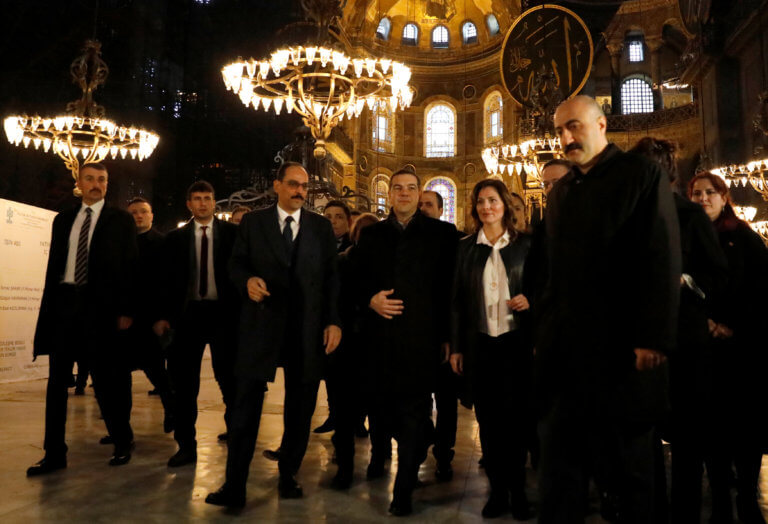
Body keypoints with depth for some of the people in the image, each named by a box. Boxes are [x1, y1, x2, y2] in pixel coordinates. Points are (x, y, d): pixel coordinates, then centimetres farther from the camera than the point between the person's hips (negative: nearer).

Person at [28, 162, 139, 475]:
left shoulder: (120, 220, 2)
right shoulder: (63, 219, 15)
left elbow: (130, 266, -3)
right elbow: (54, 265, 14)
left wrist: (126, 311, -10)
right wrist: (48, 307, 7)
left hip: (100, 305, -4)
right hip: (64, 303, 4)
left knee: (105, 379, 3)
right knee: (57, 379, 6)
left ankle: (122, 443, 20)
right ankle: (54, 453, 15)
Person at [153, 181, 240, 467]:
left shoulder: (232, 233, 3)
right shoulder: (175, 237, 10)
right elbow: (167, 279, 8)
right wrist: (163, 315, 0)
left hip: (223, 312, -2)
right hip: (188, 312, 2)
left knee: (228, 379, 5)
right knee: (184, 381, 6)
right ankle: (186, 445, 17)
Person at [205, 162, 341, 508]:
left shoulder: (322, 227, 7)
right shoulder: (252, 222, 6)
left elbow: (331, 277, 4)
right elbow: (236, 264, 6)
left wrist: (333, 321, -4)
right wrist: (247, 280, -17)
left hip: (308, 328, 1)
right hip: (261, 325, -1)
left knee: (300, 408, 11)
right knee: (246, 406, 0)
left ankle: (288, 476, 28)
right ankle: (234, 485, 11)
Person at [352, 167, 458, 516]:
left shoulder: (443, 233, 3)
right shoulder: (371, 234, 12)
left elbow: (452, 286, 0)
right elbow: (357, 281, 13)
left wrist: (448, 335, -4)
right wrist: (371, 300, -8)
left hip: (422, 339, -2)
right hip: (380, 336, 3)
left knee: (415, 412, 1)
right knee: (379, 405, 14)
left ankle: (403, 489, 14)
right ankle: (378, 455, 44)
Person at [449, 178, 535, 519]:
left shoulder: (525, 244, 2)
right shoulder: (465, 247, 5)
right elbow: (457, 300, 5)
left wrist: (531, 299, -14)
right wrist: (455, 347, 3)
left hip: (516, 341, -1)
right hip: (479, 343, 1)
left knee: (516, 416, 2)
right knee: (487, 418, 6)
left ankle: (517, 490, 19)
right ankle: (498, 489, 21)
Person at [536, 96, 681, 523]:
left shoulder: (642, 174, -3)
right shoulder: (561, 191, 16)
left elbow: (663, 260, -10)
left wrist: (653, 339, -16)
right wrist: (546, 331, 9)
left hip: (620, 349, -5)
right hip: (564, 350, 6)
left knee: (628, 461, 10)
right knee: (559, 456, 10)